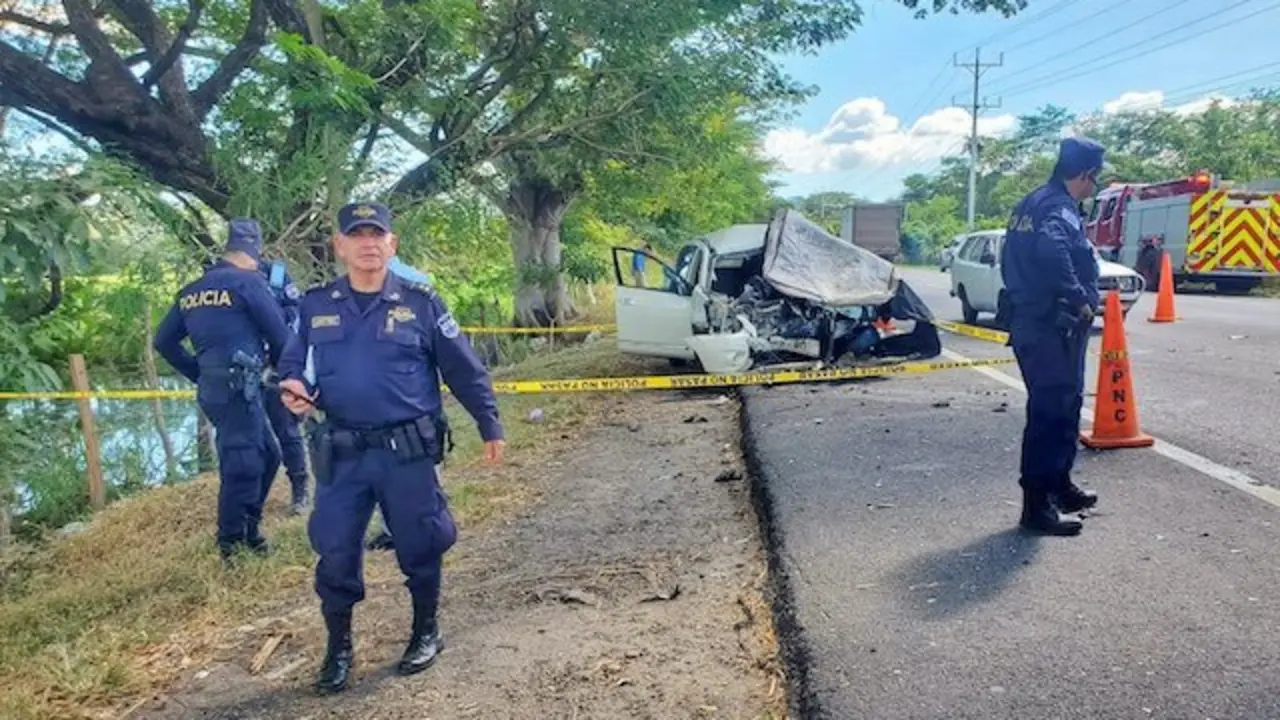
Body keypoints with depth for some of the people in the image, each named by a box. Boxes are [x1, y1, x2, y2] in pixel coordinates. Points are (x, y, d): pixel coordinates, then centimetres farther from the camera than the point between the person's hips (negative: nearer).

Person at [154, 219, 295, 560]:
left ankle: (247, 529, 27)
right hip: (238, 388, -9)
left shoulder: (191, 291, 15)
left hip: (212, 387, 9)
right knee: (242, 465, -2)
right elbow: (280, 335, -4)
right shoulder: (248, 281, -7)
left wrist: (198, 373, 21)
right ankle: (231, 547, 6)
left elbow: (164, 341, 19)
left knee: (267, 456, 18)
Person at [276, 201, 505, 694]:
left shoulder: (420, 303, -3)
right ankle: (339, 647, 28)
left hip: (407, 452, -2)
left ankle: (426, 632, 32)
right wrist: (292, 386, -10)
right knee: (335, 553, 8)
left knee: (419, 546, 9)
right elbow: (294, 363, 14)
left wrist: (490, 426, 3)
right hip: (342, 454, 2)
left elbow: (464, 370, 2)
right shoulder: (315, 306, 4)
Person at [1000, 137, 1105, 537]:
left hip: (1030, 320, 10)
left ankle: (1059, 487, 34)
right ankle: (1037, 506, 0)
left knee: (1064, 405, 21)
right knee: (1051, 411, -6)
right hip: (1052, 328, -10)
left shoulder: (1033, 203, 16)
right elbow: (1052, 252, -35)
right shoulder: (1060, 209, -15)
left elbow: (1015, 260, 21)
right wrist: (1081, 301, -24)